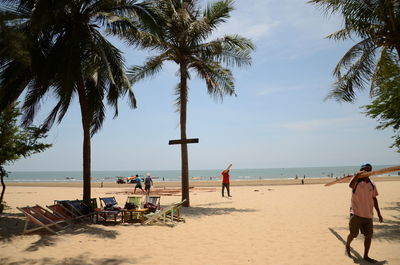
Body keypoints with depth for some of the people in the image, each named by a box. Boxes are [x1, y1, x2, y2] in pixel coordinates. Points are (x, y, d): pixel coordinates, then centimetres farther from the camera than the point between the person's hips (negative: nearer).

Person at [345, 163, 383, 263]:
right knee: (353, 234, 4)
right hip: (356, 213, -4)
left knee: (369, 236, 6)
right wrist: (357, 175, -39)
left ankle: (366, 256, 20)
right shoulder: (357, 181, -8)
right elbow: (351, 185, -32)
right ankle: (347, 246, 33)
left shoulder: (372, 185, 6)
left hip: (368, 214, 4)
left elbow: (374, 199, 14)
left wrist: (379, 213, 15)